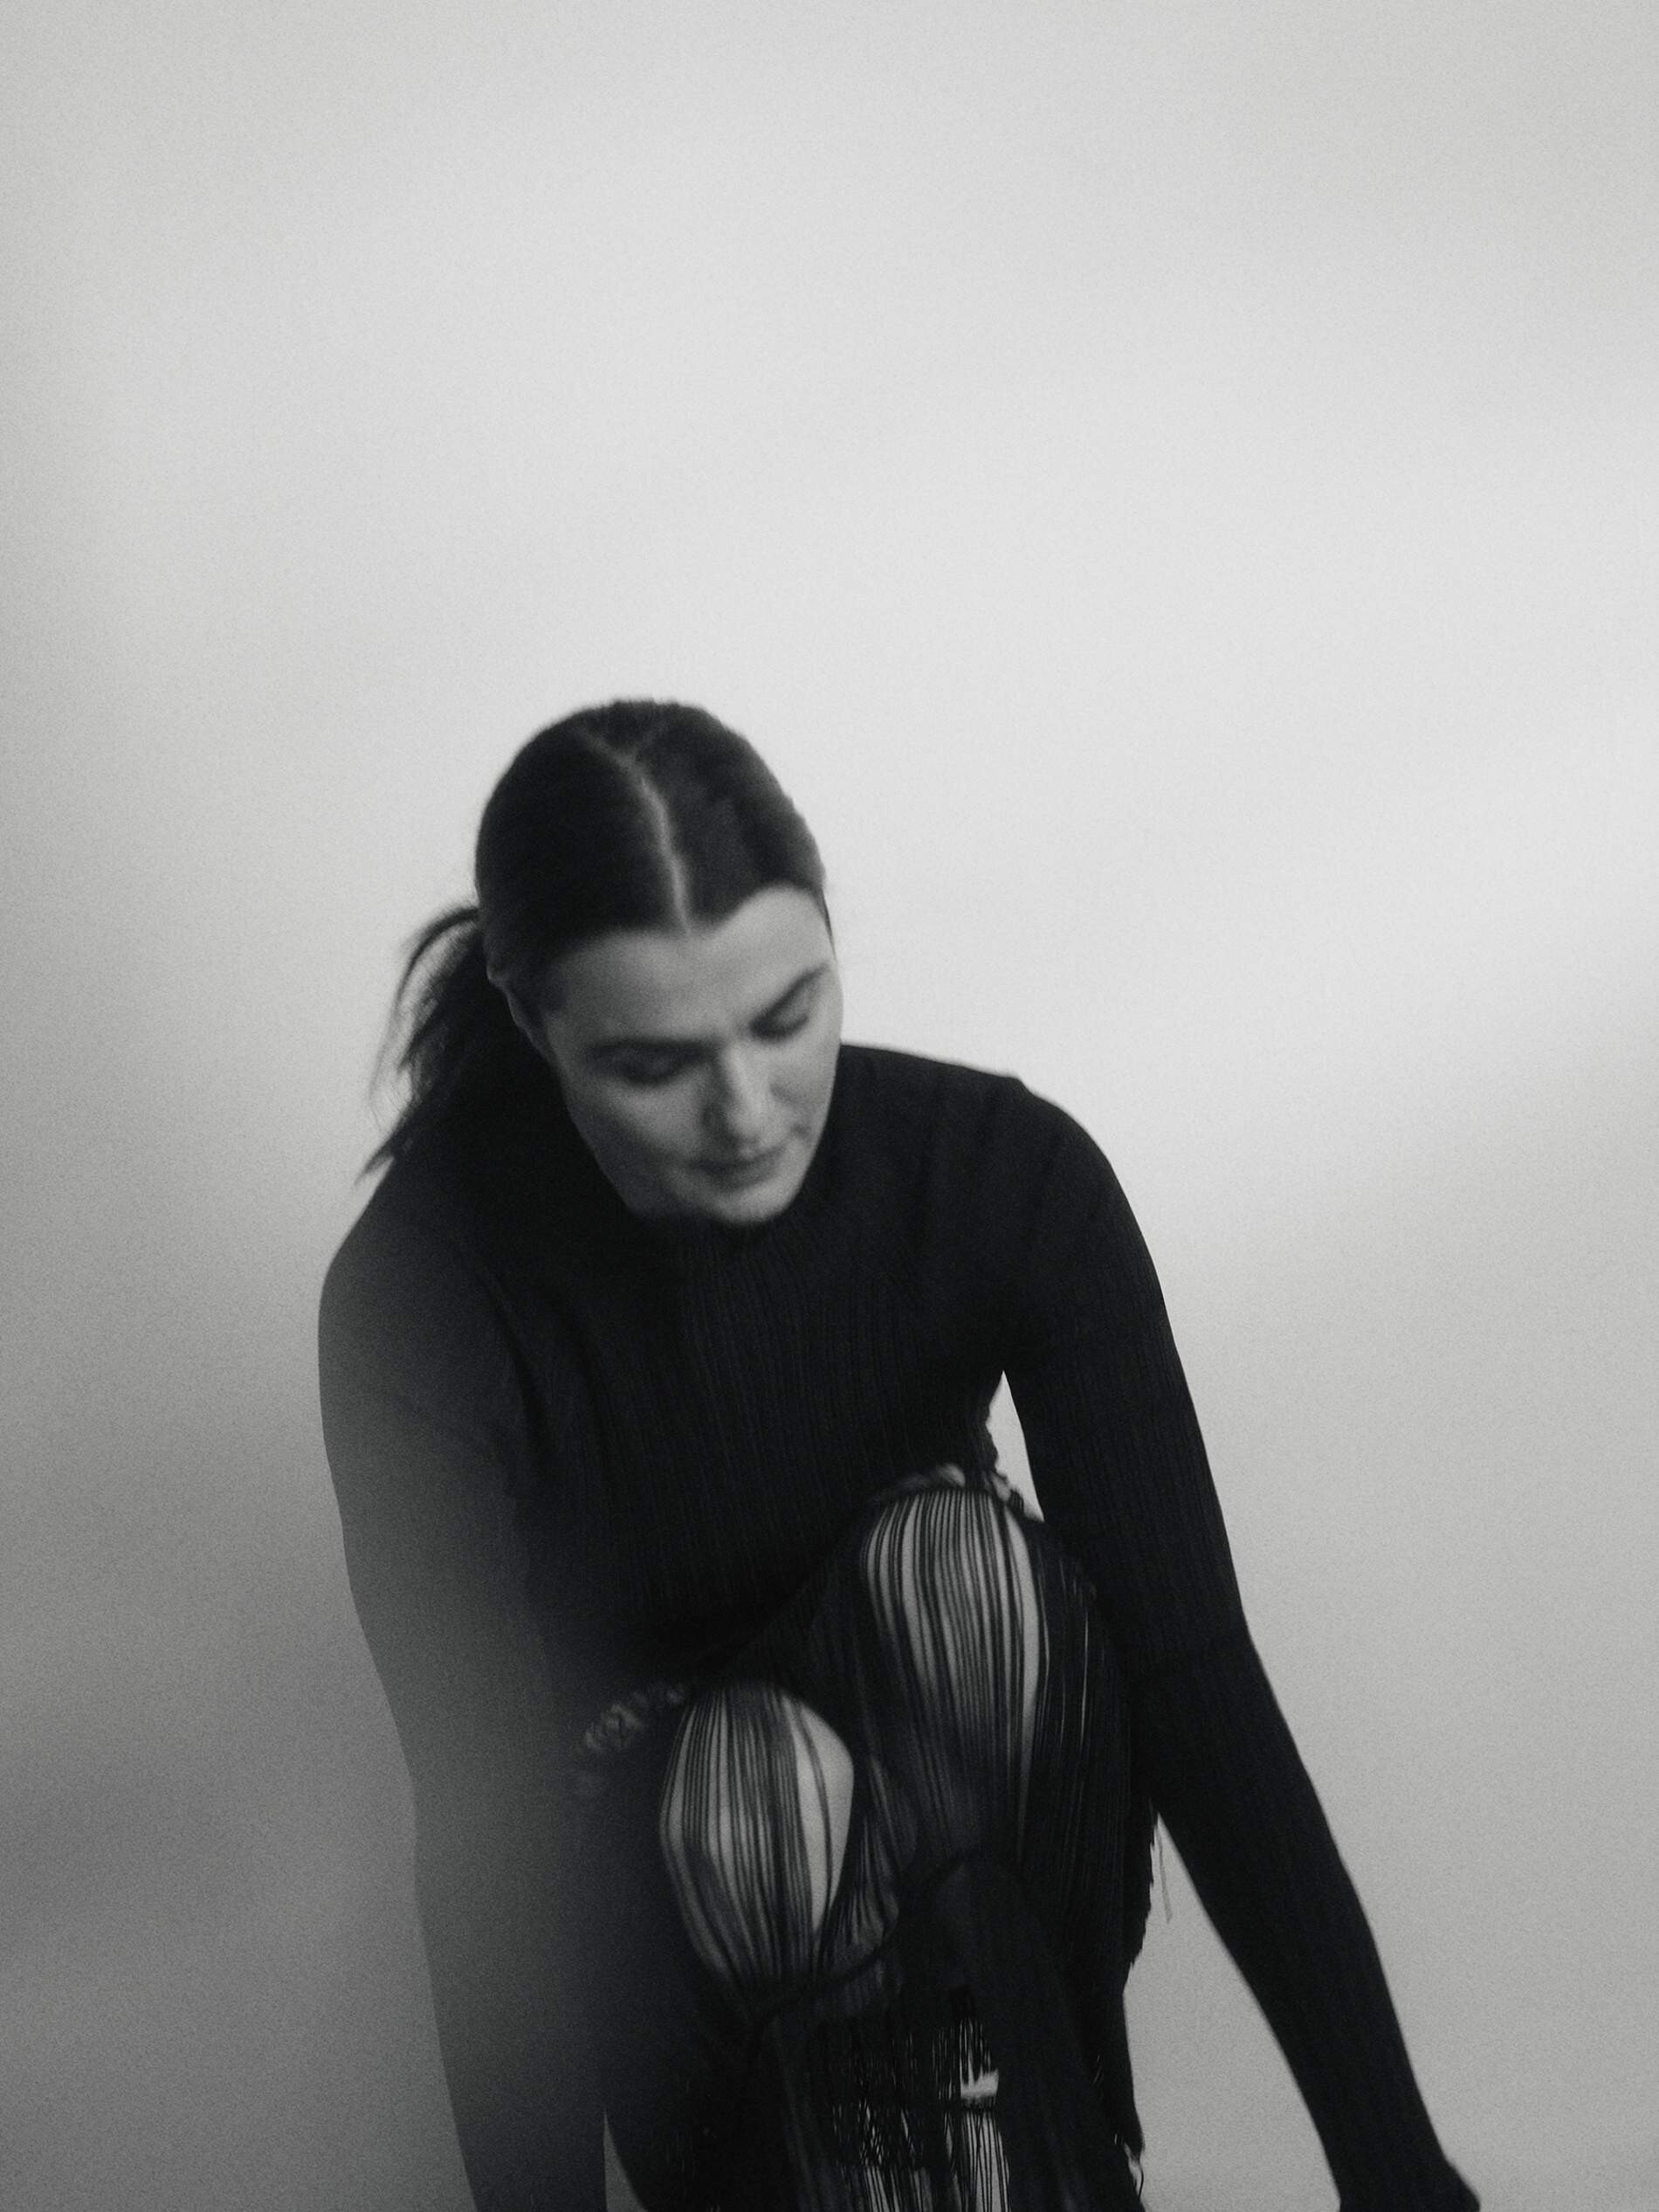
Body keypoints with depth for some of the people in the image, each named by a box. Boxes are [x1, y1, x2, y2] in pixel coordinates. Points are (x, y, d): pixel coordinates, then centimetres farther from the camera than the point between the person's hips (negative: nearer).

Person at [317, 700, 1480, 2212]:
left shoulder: (1007, 1173, -21)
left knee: (962, 1559, -30)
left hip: (968, 1818, 2)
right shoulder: (426, 1293, -24)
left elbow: (1196, 1670, -24)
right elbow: (489, 1805, -25)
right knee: (746, 1790, -35)